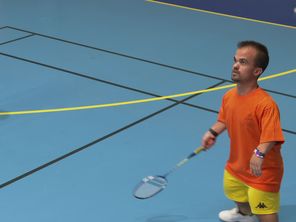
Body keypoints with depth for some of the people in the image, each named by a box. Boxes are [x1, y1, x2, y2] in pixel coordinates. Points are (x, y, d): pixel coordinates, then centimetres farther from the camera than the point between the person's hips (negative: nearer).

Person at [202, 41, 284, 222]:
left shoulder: (266, 104, -31)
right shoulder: (229, 97, -6)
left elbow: (271, 137, -38)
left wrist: (260, 153, -54)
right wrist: (213, 132, -2)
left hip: (262, 172, -9)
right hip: (236, 166, 9)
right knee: (235, 194, 35)